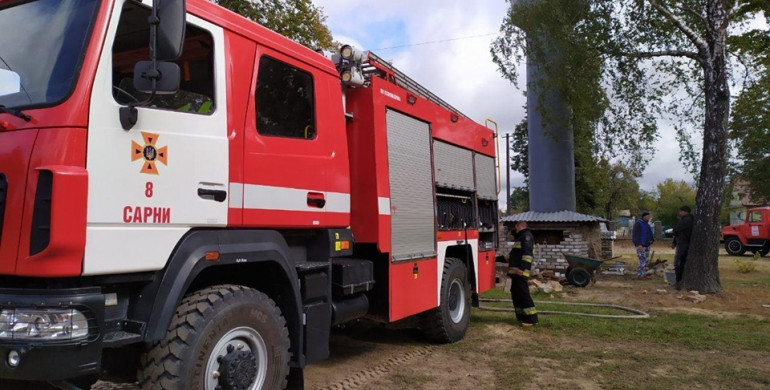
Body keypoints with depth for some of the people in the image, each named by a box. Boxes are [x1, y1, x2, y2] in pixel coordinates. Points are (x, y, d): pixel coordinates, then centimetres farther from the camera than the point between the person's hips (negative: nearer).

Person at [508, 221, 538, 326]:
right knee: (515, 293, 12)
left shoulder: (526, 236, -8)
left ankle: (531, 318, -11)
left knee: (523, 293, -12)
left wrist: (522, 268, -25)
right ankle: (521, 316, 17)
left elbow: (527, 254, -19)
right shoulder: (521, 237, 24)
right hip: (515, 271, 11)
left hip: (520, 271, -11)